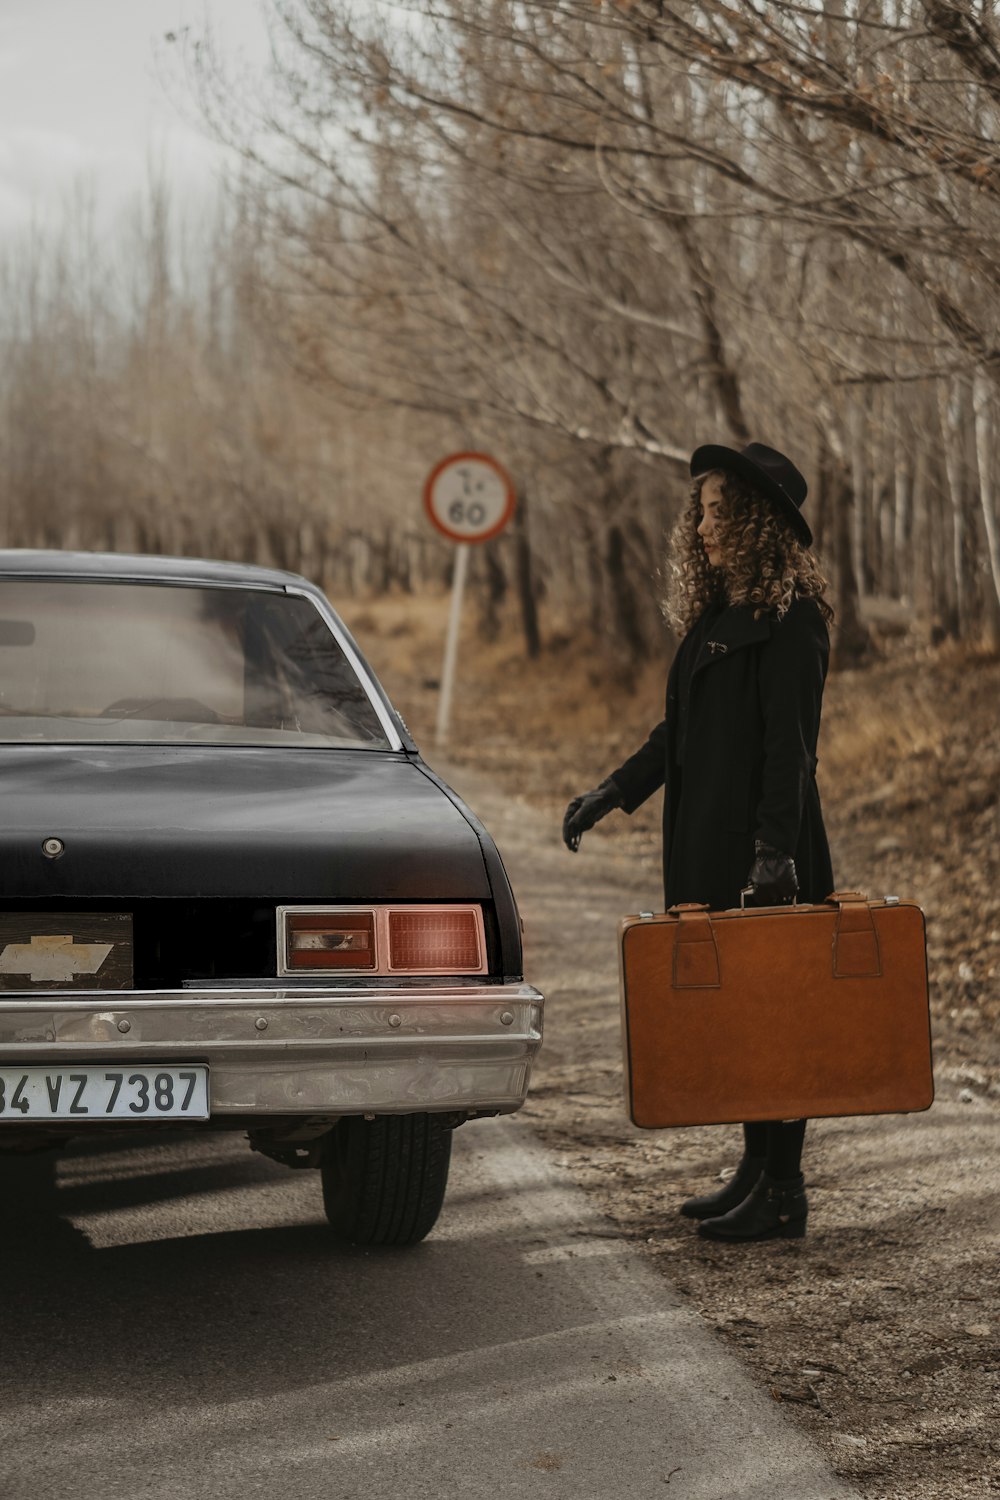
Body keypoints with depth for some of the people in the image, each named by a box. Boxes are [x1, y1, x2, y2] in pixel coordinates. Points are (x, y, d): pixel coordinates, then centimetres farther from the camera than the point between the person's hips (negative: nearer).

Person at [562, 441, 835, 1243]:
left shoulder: (791, 619, -11)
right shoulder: (715, 613, 16)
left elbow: (790, 741, -18)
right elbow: (679, 730, 22)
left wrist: (775, 847, -24)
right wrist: (615, 791, 15)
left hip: (768, 850, -9)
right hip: (710, 845, 9)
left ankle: (784, 1192, 0)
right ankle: (755, 1170, 20)